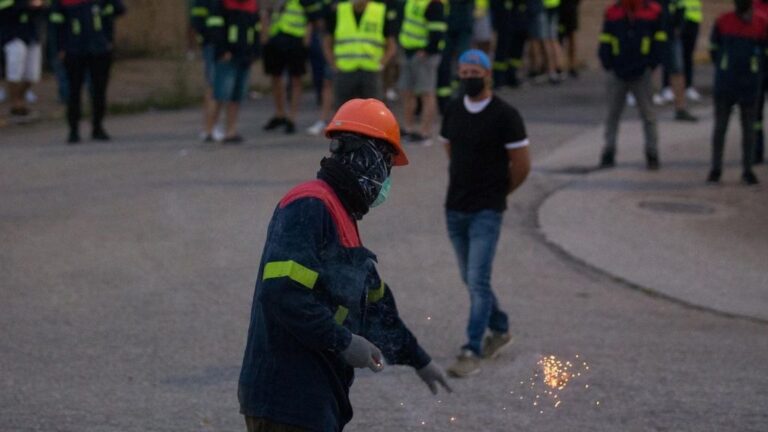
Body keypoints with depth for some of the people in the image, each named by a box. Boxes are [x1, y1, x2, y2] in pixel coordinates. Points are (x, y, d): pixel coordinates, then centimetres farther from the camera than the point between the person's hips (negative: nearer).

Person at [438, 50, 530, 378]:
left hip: (486, 211, -6)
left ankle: (472, 352, -12)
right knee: (470, 278, 16)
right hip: (455, 209, 6)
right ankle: (499, 329, 36)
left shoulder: (505, 116, -10)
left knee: (478, 280, -12)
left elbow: (522, 165, -6)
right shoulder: (452, 111, 6)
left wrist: (497, 193, 5)